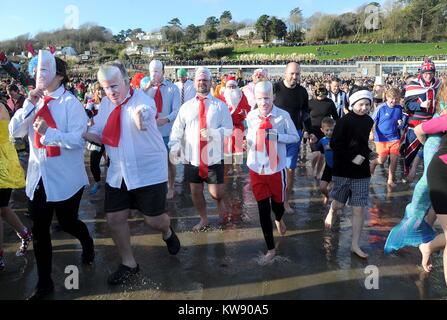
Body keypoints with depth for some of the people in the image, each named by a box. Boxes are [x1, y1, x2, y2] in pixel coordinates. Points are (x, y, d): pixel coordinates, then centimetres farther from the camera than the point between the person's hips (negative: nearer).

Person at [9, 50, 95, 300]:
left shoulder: (70, 102, -11)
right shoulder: (35, 102, 7)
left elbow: (78, 139, -18)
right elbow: (15, 132, -1)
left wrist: (48, 132, -30)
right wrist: (29, 104, -11)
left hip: (65, 177, -5)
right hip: (39, 176, 5)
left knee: (67, 223, 11)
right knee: (40, 230, 7)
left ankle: (87, 243, 46)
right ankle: (45, 282, 21)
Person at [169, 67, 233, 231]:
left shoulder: (220, 105, 1)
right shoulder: (186, 106, 6)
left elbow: (228, 130, -4)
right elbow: (177, 130, 3)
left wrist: (213, 132, -22)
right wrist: (174, 147, -13)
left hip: (214, 158, -2)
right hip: (192, 157, 3)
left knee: (216, 193, -1)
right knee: (196, 192, 13)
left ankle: (220, 200, 37)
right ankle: (204, 219, 35)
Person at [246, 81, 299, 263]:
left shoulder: (283, 116, -12)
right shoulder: (251, 117, -1)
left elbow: (295, 137, -5)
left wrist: (277, 136, -20)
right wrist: (250, 158, 6)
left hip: (277, 168, -2)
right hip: (257, 169, 2)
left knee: (278, 203, 16)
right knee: (263, 209, 4)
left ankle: (279, 219, 55)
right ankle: (270, 249, 18)